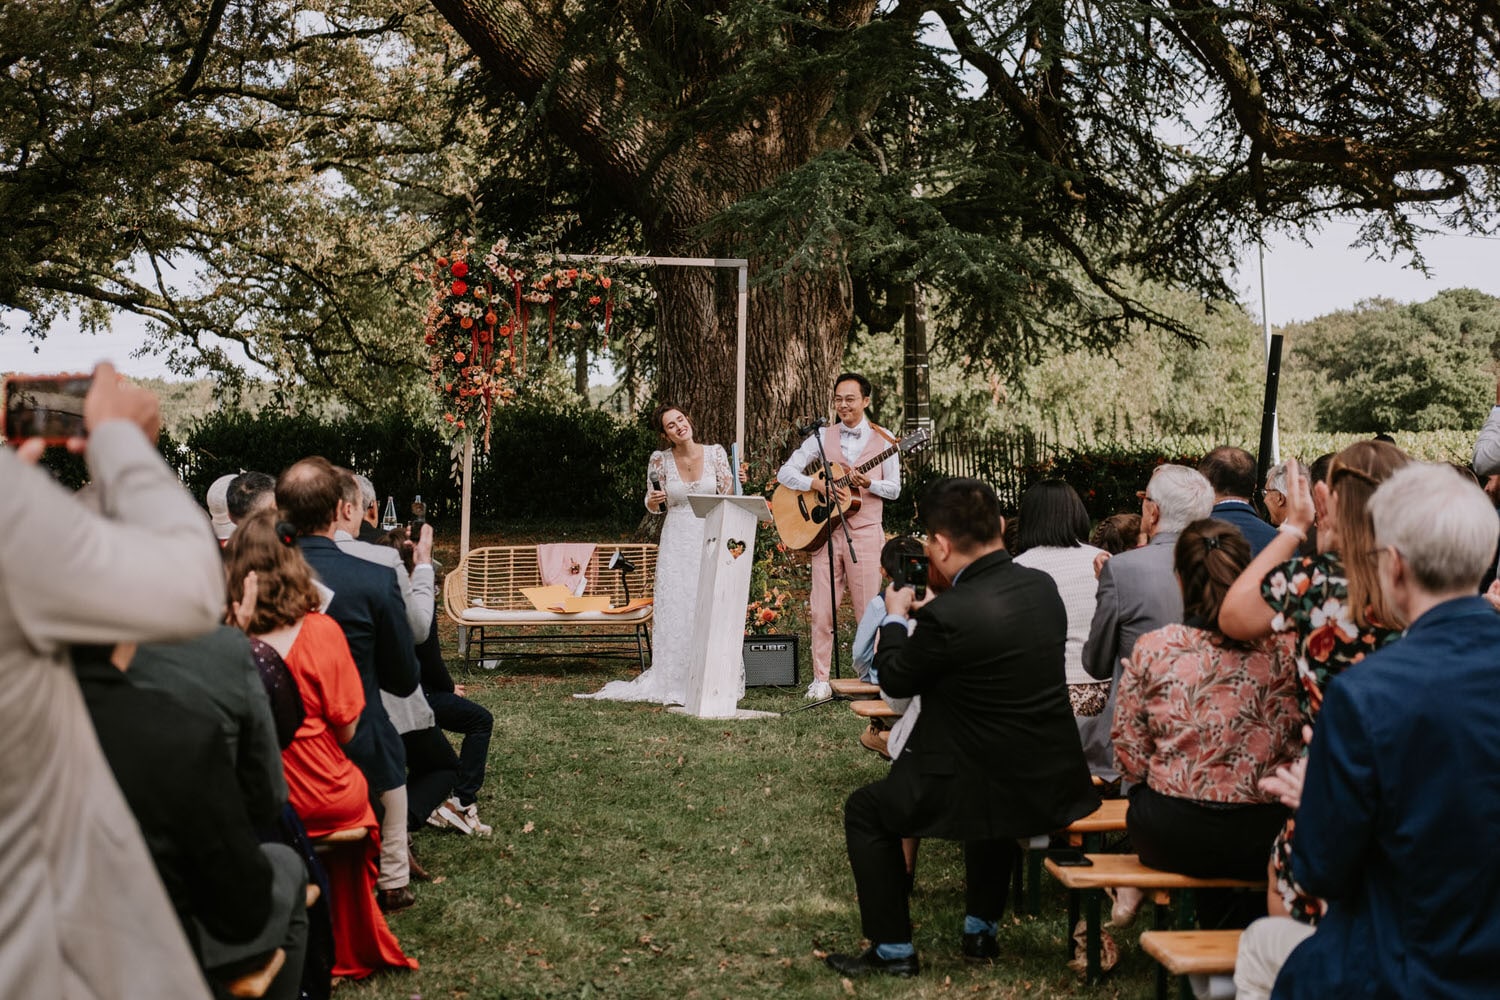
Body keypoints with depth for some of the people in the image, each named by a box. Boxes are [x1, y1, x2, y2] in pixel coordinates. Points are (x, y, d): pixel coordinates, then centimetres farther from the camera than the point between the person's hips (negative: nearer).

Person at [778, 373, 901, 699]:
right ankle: (820, 679, 7)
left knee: (868, 611, 0)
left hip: (865, 533, -1)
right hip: (824, 531, 2)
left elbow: (894, 489, 4)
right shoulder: (822, 438, 9)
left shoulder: (883, 440, 6)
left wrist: (867, 482, -15)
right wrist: (817, 484, -12)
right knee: (822, 611, 0)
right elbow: (786, 473, 4)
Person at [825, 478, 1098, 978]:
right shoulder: (1042, 586, -2)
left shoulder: (949, 615, -24)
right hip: (1059, 787, 7)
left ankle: (893, 949, 21)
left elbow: (895, 679, -6)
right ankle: (981, 928, 45)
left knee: (865, 810, 15)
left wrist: (895, 617, 10)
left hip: (992, 795, -7)